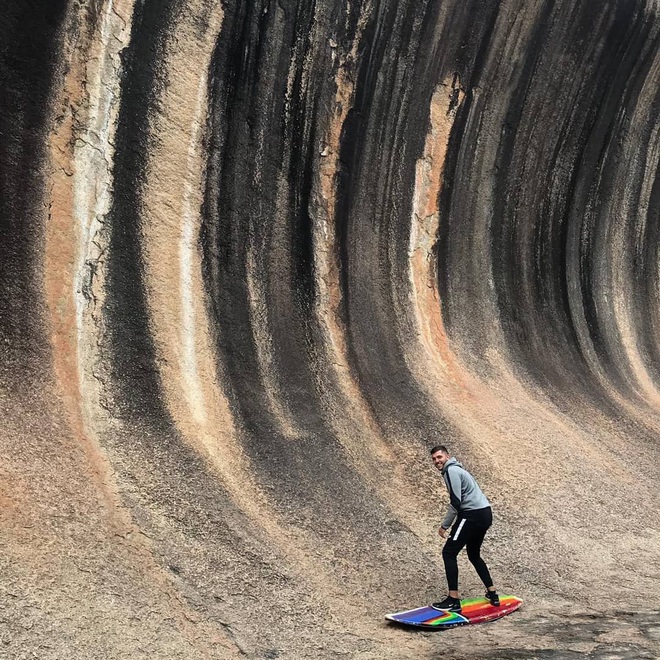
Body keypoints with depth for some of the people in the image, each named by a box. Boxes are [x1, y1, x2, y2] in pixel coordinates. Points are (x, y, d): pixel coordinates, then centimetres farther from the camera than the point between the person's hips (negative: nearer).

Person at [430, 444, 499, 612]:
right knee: (474, 554, 25)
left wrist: (445, 526, -9)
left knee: (449, 553, -7)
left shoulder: (451, 470, -9)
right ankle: (492, 594, 28)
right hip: (485, 514, 10)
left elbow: (456, 502, -16)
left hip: (473, 515, -10)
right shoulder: (456, 469, 21)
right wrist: (450, 525, 16)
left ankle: (453, 600, -10)